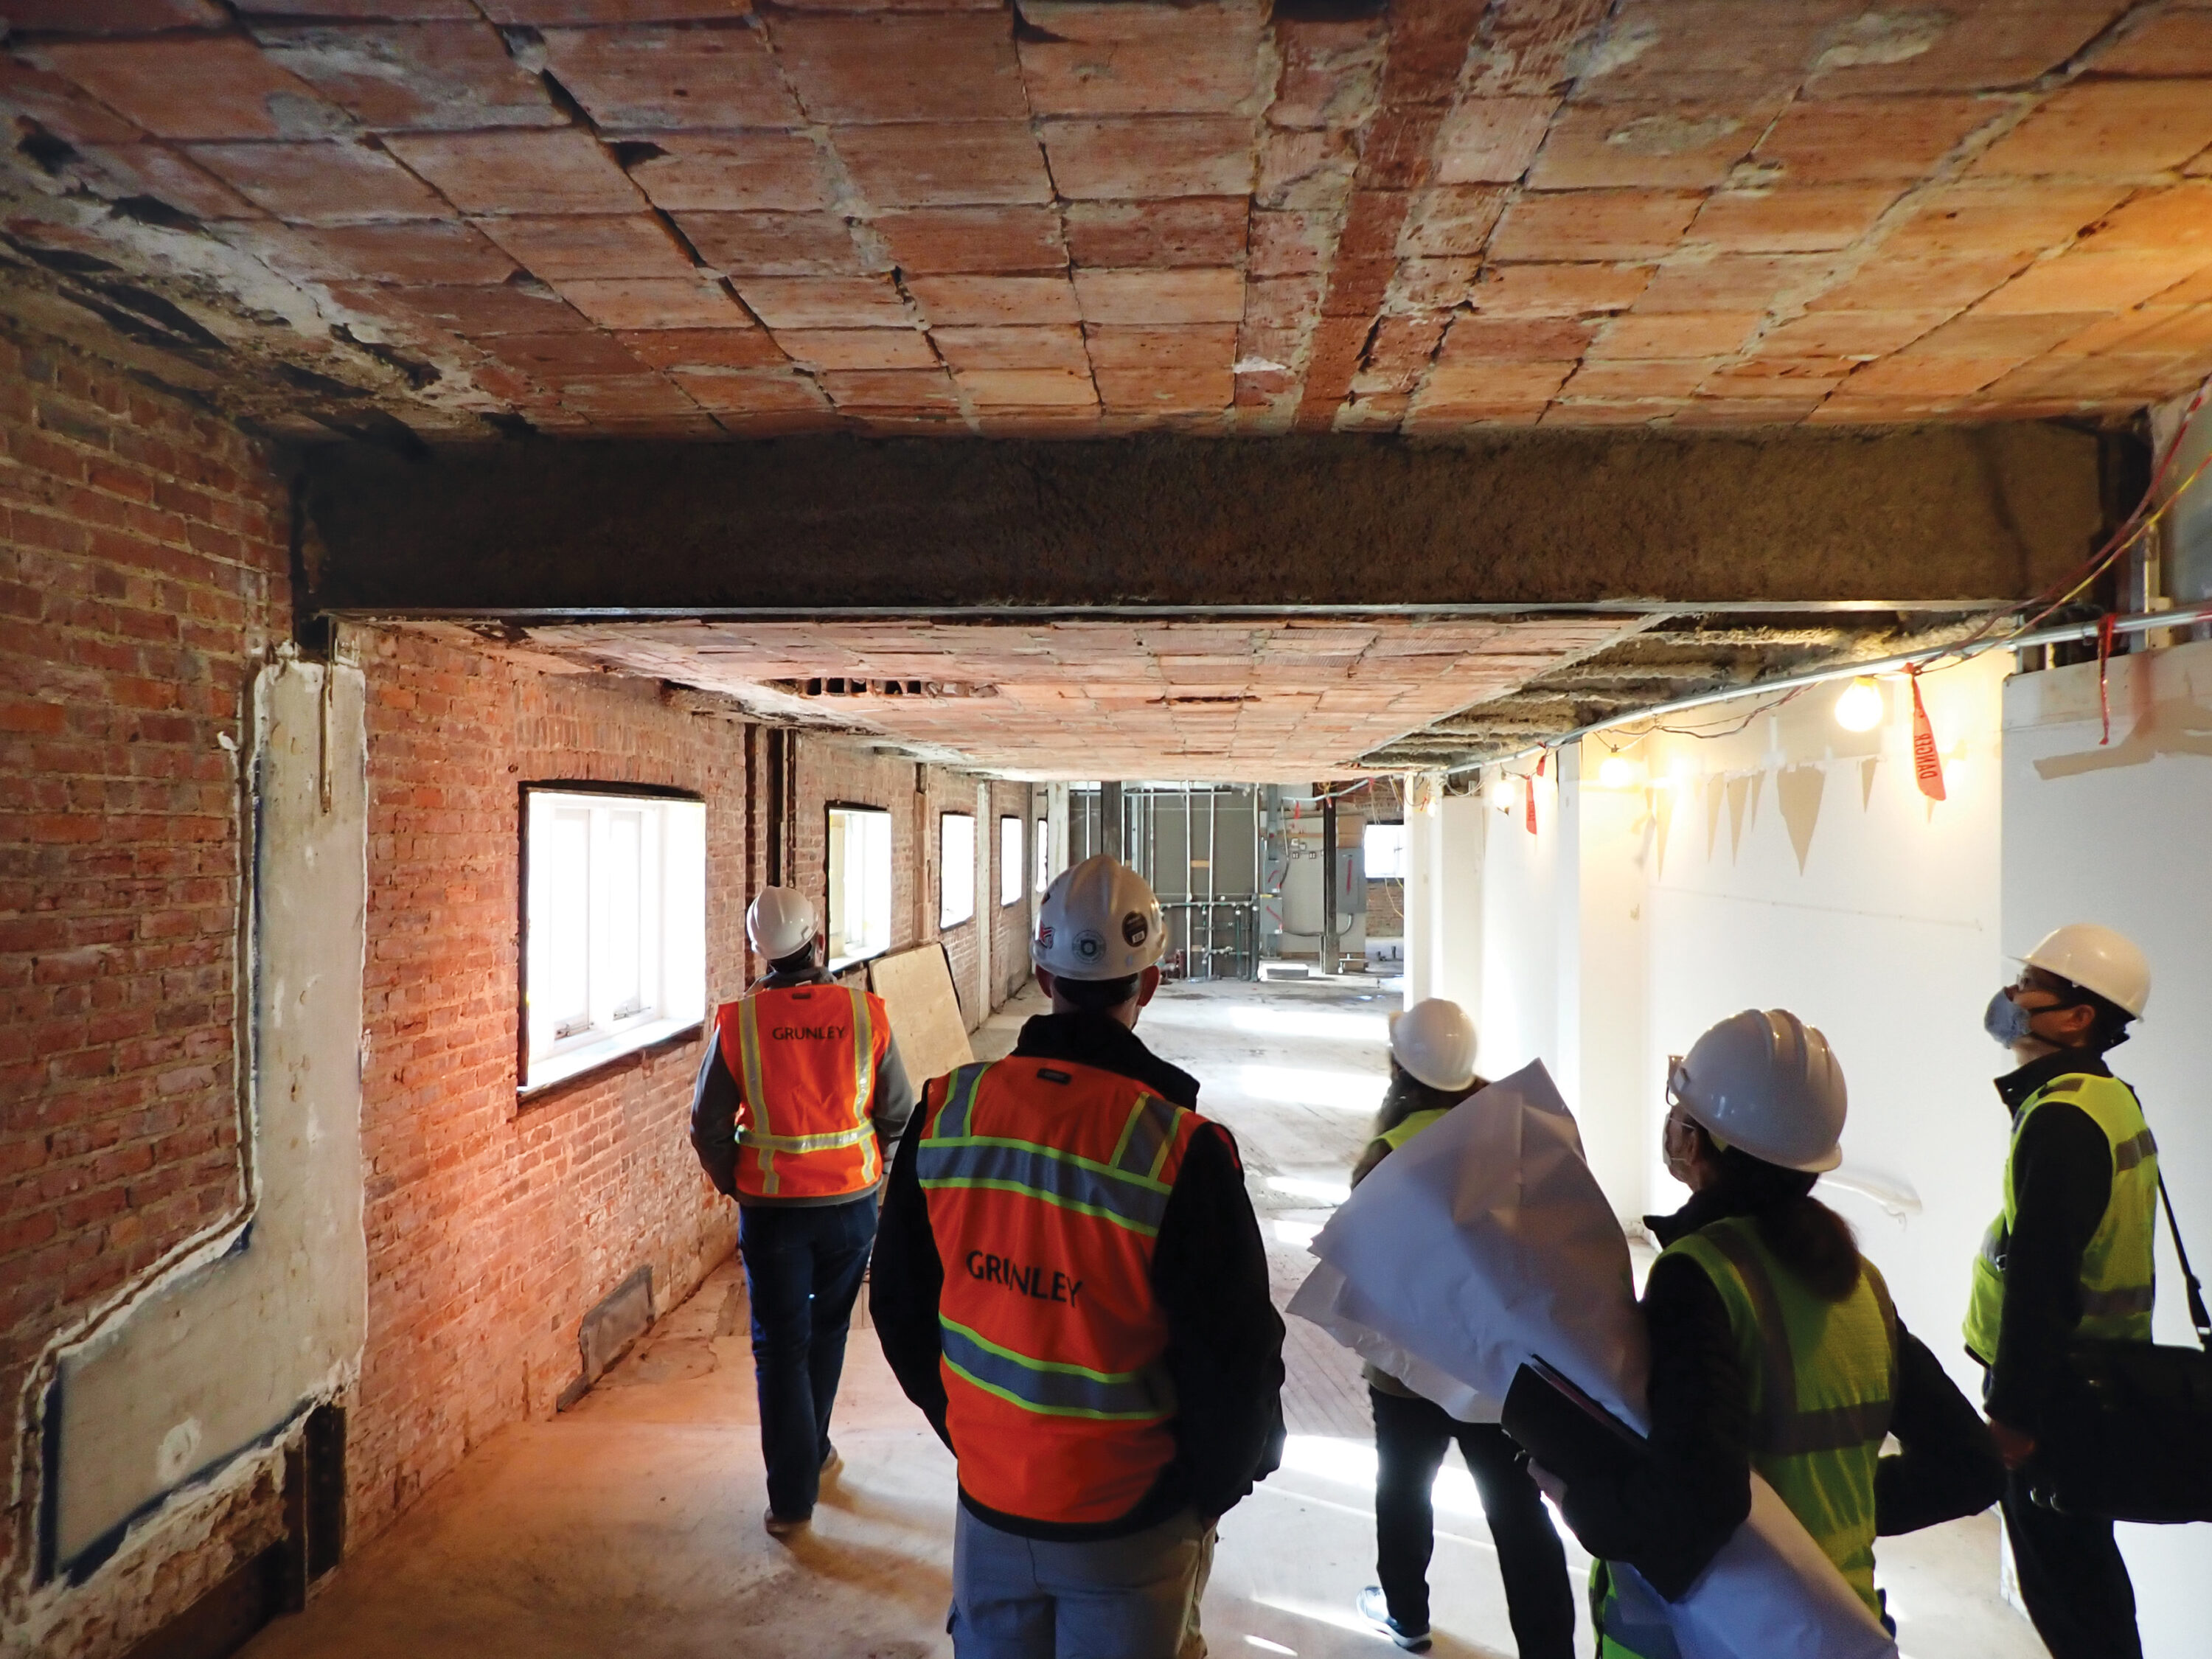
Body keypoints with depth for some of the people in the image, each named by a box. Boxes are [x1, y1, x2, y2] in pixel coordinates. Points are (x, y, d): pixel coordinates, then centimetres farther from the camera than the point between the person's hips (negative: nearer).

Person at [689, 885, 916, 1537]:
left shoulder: (738, 1022, -12)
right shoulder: (865, 1013, -10)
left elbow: (708, 1126, -6)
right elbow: (899, 1115, -3)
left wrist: (736, 1185, 10)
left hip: (771, 1208, -1)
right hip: (851, 1203, 2)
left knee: (780, 1345, 9)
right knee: (827, 1330, 22)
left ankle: (792, 1496, 11)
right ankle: (812, 1453, 39)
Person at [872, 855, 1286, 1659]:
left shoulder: (946, 1110, -11)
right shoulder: (1182, 1150, -24)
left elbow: (897, 1300, 2)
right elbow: (1238, 1360, -16)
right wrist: (1205, 1493, 3)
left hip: (988, 1508, 3)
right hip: (1129, 1526, -3)